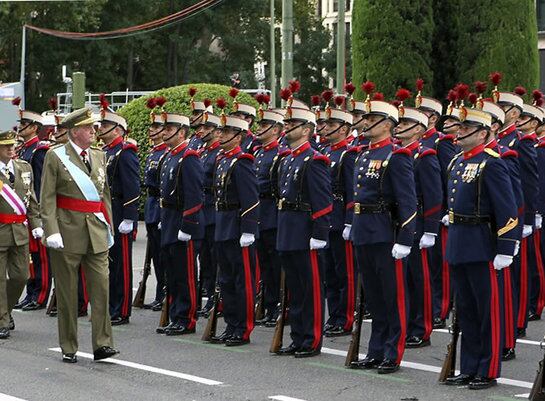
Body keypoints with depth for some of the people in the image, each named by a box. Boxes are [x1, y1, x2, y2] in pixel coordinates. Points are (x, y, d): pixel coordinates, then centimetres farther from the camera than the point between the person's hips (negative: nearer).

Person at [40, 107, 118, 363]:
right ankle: (69, 348, 12)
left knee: (101, 286, -4)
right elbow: (47, 199, -7)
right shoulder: (55, 157, -4)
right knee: (67, 292, 4)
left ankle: (102, 344, 0)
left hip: (96, 233, 4)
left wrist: (108, 227, 14)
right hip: (68, 233, -4)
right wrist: (52, 231, -16)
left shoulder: (99, 156, 12)